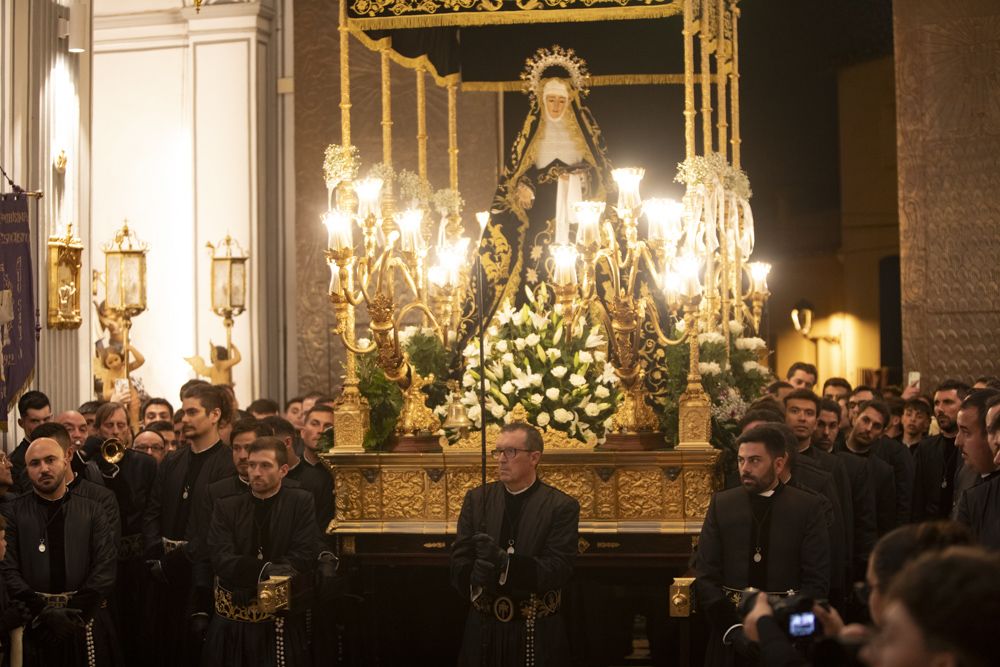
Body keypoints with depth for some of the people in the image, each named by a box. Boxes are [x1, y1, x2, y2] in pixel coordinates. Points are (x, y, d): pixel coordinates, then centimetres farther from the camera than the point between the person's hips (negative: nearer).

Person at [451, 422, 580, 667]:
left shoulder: (562, 507, -5)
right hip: (484, 630, 2)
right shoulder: (477, 499, 5)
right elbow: (459, 563, -1)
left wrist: (505, 562, -29)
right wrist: (475, 577, -24)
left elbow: (559, 569, -16)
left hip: (539, 635, -2)